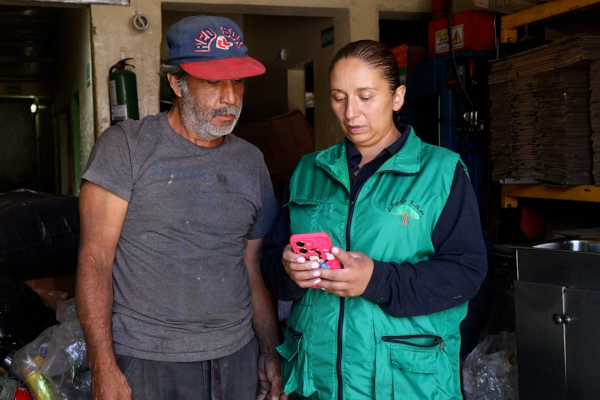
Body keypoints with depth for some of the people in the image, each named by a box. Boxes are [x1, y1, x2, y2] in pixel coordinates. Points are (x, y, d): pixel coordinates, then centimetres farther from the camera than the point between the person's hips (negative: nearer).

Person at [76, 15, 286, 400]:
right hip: (145, 362, -3)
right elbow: (95, 258, -10)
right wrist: (104, 368, -15)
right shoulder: (125, 146, -6)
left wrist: (271, 355, 10)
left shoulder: (251, 161, 7)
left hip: (237, 356, 4)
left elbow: (254, 268, 11)